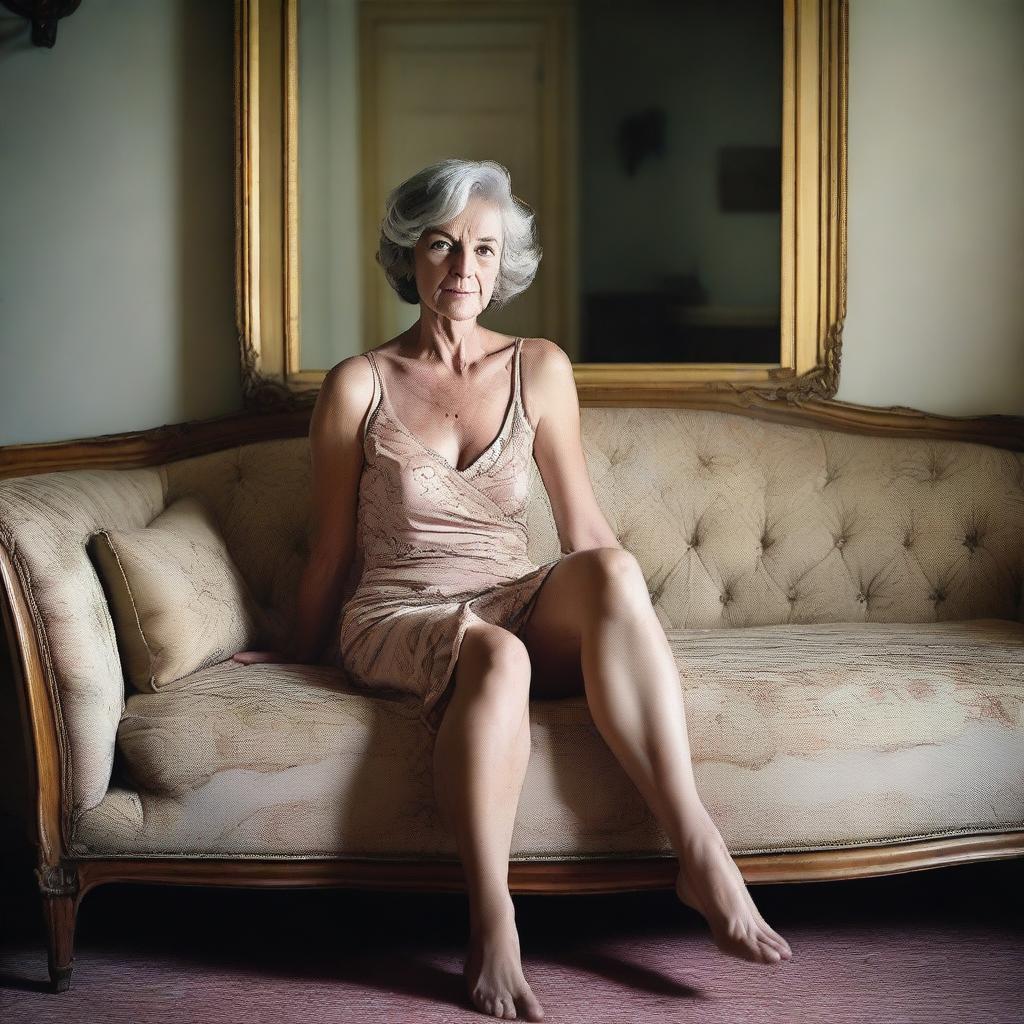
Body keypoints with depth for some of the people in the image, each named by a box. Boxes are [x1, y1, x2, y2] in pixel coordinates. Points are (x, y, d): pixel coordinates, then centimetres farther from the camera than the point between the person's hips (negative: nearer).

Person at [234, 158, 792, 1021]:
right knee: (497, 656, -38)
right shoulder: (358, 386, -1)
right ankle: (492, 920, -35)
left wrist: (620, 624, 6)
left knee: (611, 567, -32)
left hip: (520, 611, 2)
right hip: (399, 624, -2)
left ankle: (698, 849, -38)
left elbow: (583, 525, 11)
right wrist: (299, 656, 15)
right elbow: (331, 551, 9)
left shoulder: (540, 369, 6)